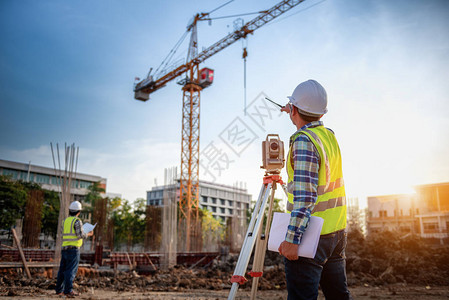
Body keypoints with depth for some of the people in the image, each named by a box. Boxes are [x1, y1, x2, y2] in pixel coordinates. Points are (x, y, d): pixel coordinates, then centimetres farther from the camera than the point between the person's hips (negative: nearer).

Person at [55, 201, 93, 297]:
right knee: (71, 270, -6)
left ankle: (59, 290, 18)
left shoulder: (65, 220, 13)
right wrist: (88, 234, 4)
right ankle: (68, 290, -9)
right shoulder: (77, 221, -9)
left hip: (64, 248, 7)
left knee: (62, 269, 13)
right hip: (73, 249, -7)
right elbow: (80, 235, -15)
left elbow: (65, 234, 17)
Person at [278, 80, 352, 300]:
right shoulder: (329, 135, 8)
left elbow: (305, 196, -25)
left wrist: (292, 239, -26)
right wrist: (295, 113, 47)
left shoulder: (303, 141, -17)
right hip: (337, 231, 9)